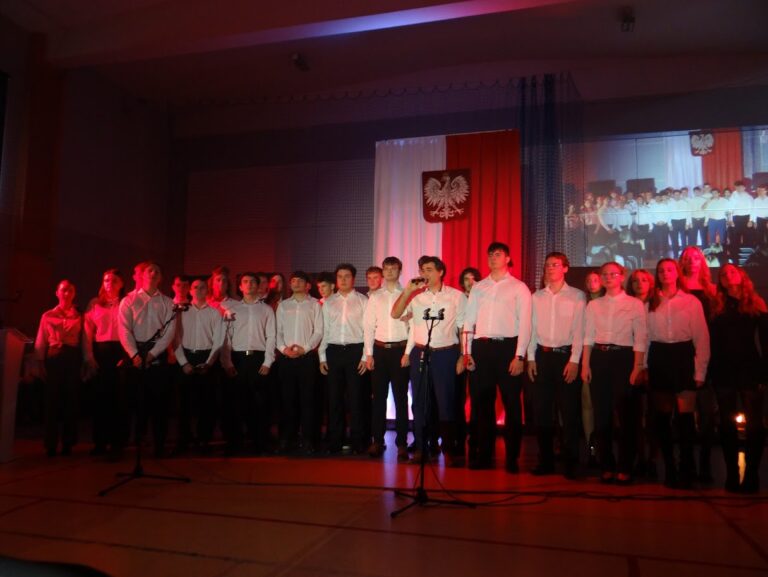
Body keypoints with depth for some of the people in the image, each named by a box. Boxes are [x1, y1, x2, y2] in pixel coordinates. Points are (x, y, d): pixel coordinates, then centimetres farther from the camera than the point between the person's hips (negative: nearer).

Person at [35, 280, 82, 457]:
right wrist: (41, 363, -3)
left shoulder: (79, 317, 10)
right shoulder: (47, 316, 10)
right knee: (52, 400, 0)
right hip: (54, 358, 0)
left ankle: (67, 444, 13)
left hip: (73, 358, 0)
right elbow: (40, 342, 6)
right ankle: (51, 444, 9)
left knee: (71, 400, 3)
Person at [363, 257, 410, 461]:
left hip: (400, 349, -2)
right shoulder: (375, 297, 9)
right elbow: (368, 326, 7)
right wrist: (369, 354, 1)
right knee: (379, 396, 7)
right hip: (380, 350, 2)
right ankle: (377, 440, 17)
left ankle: (402, 443, 10)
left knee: (401, 397, 2)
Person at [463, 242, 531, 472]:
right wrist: (467, 351, 6)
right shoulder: (478, 287, 13)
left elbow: (525, 324, -4)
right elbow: (469, 320, 12)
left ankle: (512, 457, 13)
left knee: (511, 403, 2)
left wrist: (519, 356, -11)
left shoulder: (519, 288, 2)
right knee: (483, 401, 9)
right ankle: (484, 453, 20)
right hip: (482, 347, 4)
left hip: (507, 347, -3)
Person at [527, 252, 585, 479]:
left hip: (566, 355, -3)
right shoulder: (536, 297, 10)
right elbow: (532, 328, 9)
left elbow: (579, 330, -5)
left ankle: (570, 462, 12)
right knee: (542, 410, 7)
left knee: (569, 410, 1)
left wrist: (574, 360, -10)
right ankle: (546, 460, 18)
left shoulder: (577, 296, 0)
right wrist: (531, 358, 3)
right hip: (542, 355, 3)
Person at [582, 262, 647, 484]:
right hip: (599, 358, 3)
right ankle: (607, 467, 17)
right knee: (601, 414, 5)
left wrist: (637, 367, -10)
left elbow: (640, 338, -3)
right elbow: (588, 336, 8)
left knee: (626, 414, -1)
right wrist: (585, 364, 1)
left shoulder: (635, 304, 2)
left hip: (624, 357, -3)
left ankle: (625, 468, 11)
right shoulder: (594, 305, 11)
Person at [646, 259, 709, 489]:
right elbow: (646, 335, 9)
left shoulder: (691, 301, 3)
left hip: (683, 356, -3)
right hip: (658, 358, 3)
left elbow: (702, 337, -1)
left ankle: (686, 470, 5)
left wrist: (700, 370, -7)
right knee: (662, 416, 6)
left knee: (684, 415, -7)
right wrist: (644, 366, 2)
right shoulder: (651, 304, 10)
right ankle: (669, 468, 17)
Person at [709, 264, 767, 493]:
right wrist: (712, 370, -2)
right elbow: (712, 340, 6)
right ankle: (732, 475, 12)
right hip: (724, 371, 2)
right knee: (727, 423, 5)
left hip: (750, 369, -2)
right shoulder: (717, 306, 9)